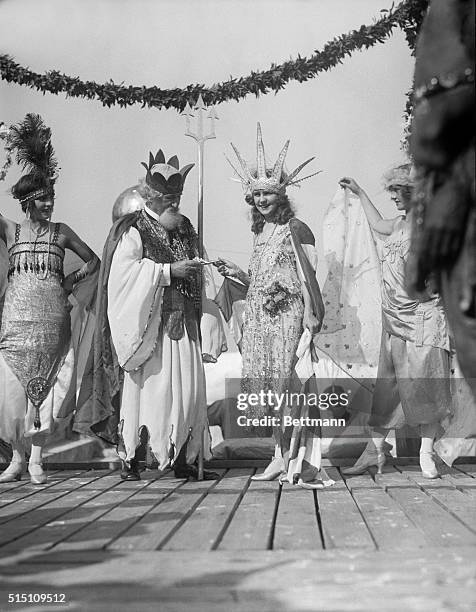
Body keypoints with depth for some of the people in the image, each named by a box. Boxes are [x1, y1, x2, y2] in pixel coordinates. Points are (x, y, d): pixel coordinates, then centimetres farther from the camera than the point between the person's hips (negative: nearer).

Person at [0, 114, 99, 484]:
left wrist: (72, 281, 5)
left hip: (52, 317, 1)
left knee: (45, 385, -1)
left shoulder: (61, 231, 13)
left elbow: (93, 260, 20)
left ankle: (36, 458, 6)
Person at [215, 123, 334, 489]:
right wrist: (235, 273, 9)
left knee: (288, 383, -7)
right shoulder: (260, 232, 16)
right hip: (261, 319, 8)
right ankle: (283, 456, 16)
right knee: (267, 386, 8)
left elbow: (307, 277, -12)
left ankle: (296, 459, 0)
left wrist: (311, 315, -20)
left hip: (287, 317, -8)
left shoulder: (296, 229, -6)